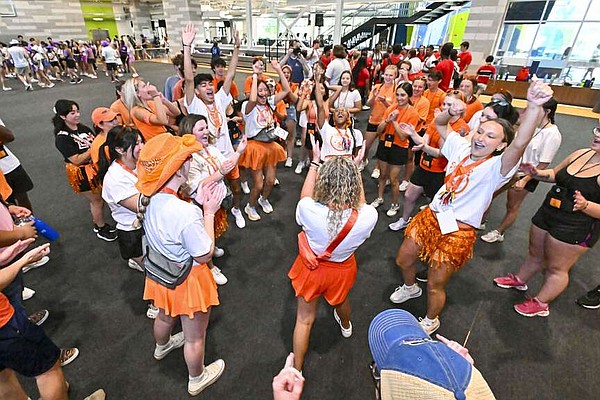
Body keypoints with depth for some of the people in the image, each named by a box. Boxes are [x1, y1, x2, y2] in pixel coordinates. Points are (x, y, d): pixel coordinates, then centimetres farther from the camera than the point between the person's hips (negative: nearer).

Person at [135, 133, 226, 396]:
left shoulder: (148, 198, -14)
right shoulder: (186, 213, -39)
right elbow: (204, 255, -25)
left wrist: (200, 204, -10)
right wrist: (209, 212, -22)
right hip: (186, 280, -7)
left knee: (165, 316, 38)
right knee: (195, 337, 20)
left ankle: (162, 347, 69)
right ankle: (197, 379, 47)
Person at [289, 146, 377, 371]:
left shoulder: (309, 210, -35)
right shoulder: (368, 217, -32)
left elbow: (306, 197, -9)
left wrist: (315, 162, -1)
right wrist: (356, 169, -2)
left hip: (311, 268, -2)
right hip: (342, 270, 3)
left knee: (304, 320, 19)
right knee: (340, 299, 37)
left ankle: (297, 369, 38)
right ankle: (346, 326, 70)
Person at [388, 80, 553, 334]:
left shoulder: (495, 168, -17)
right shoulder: (461, 149, 0)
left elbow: (520, 143, -37)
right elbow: (439, 124, 9)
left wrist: (534, 106, -53)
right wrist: (451, 111, -13)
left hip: (457, 232, -6)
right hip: (430, 217, 6)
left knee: (435, 286, 7)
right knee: (403, 260, 20)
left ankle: (431, 321, 39)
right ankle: (410, 288, 53)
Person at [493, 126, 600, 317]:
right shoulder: (580, 154, 1)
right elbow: (555, 174, 15)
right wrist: (536, 173, -3)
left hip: (576, 229, -7)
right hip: (547, 214, 7)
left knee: (557, 268, 10)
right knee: (535, 253, 24)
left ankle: (541, 303, 28)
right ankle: (520, 280, 46)